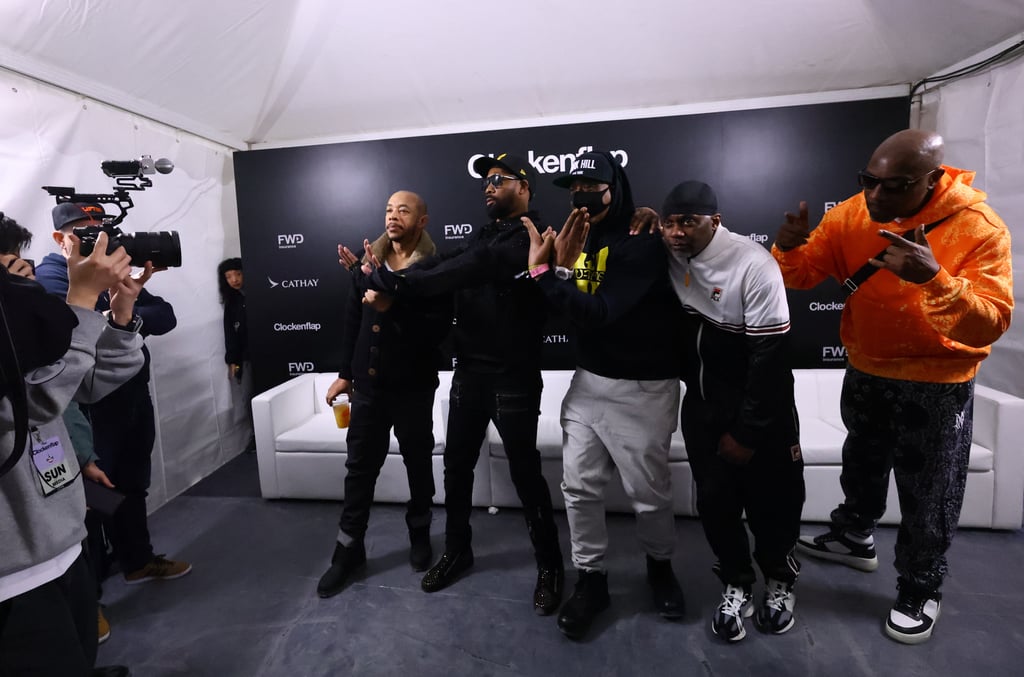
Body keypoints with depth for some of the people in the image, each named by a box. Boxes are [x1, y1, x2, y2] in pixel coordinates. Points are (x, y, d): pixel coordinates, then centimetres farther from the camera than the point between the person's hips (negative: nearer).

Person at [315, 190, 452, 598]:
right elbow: (353, 320, 10)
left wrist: (390, 305, -29)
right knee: (360, 466, 12)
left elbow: (437, 329, -19)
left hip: (412, 387, -4)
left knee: (418, 464, 13)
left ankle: (419, 534, 35)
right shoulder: (369, 260, 5)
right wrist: (345, 373, 11)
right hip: (368, 384, 4)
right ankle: (349, 548, 28)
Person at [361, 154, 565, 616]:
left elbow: (470, 267, -28)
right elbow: (441, 267, 1)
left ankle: (550, 566, 27)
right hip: (468, 373, 8)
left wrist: (390, 280, -29)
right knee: (456, 467, 16)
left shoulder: (530, 237, -12)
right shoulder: (483, 235, 15)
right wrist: (385, 279, -16)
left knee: (525, 475, 4)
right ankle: (456, 551, 38)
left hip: (513, 380, -7)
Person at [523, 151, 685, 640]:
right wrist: (561, 265, -13)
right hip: (588, 381, 6)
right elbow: (564, 309, 3)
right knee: (579, 486, 8)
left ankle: (660, 566, 38)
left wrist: (544, 270, -22)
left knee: (648, 493, 9)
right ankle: (590, 579, 27)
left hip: (641, 389, -6)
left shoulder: (641, 244, -16)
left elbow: (598, 312, -27)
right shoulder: (579, 239, 8)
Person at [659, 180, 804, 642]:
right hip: (701, 405, 4)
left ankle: (780, 581, 39)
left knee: (771, 503, 10)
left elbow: (770, 355, -20)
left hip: (760, 408, -4)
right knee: (714, 501, 9)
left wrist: (747, 431, -16)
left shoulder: (753, 265, -21)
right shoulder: (669, 254, -6)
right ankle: (737, 585, 33)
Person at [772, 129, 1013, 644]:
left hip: (937, 384, -4)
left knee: (927, 495, 11)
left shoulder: (979, 227, -21)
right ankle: (853, 538, 48)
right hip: (866, 372, 4)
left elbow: (990, 324, -27)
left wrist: (934, 280, -44)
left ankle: (920, 590, 34)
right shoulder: (852, 214, -10)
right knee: (862, 464, 24)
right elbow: (803, 274, -8)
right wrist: (790, 249, -30)